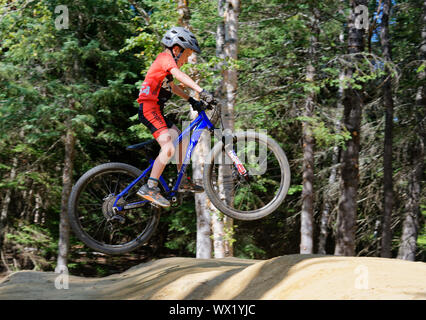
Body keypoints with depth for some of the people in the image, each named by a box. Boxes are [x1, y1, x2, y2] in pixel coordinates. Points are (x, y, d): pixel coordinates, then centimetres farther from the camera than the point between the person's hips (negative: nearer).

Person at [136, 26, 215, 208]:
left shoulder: (167, 60, 22)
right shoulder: (166, 57, -9)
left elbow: (171, 85, 37)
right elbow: (179, 75, -29)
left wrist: (191, 100, 30)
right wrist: (201, 91, -39)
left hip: (155, 110, 11)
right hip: (149, 108, -11)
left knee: (182, 140, 13)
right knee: (169, 147, -23)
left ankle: (183, 182, 23)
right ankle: (149, 188, -24)